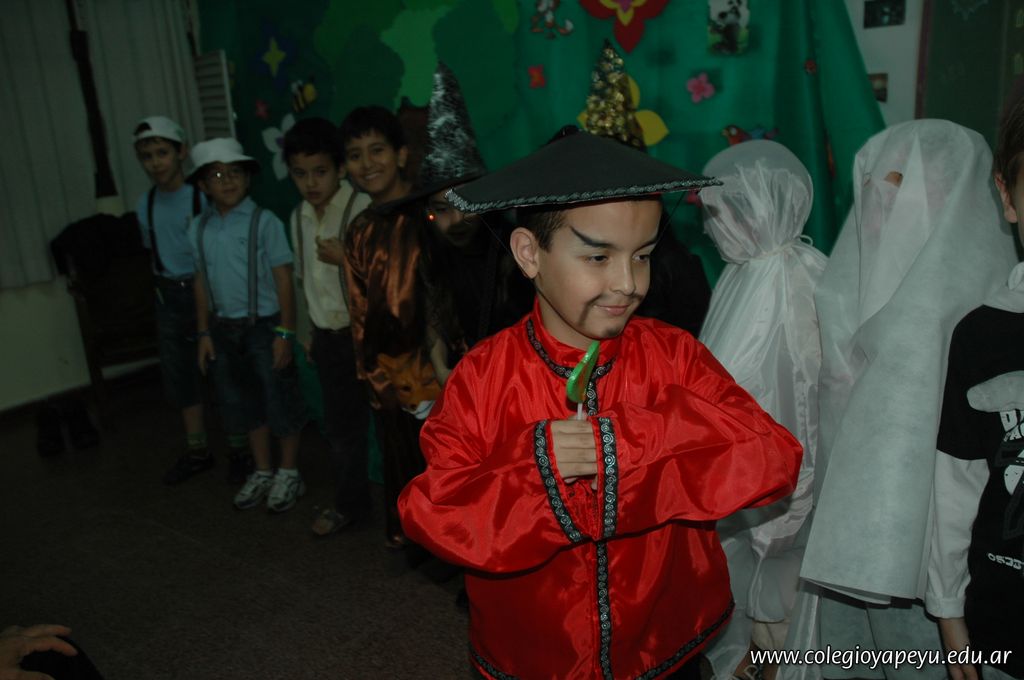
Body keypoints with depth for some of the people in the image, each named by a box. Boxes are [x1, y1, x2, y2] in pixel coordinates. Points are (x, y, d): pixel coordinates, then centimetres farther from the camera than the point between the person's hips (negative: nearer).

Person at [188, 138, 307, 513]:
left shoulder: (263, 221, -10)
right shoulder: (199, 228, 5)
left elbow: (283, 279, -10)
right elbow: (202, 282, 11)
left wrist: (284, 332, -13)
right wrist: (204, 333, 9)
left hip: (263, 325, -5)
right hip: (224, 328, 6)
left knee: (280, 401, 5)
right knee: (242, 402, 16)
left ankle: (289, 473, 24)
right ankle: (262, 471, 33)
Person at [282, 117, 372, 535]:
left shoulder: (364, 209, -16)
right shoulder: (299, 217, 8)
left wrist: (345, 259, -26)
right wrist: (309, 331, 17)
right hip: (328, 338, 7)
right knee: (340, 425, 19)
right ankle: (349, 503, 37)